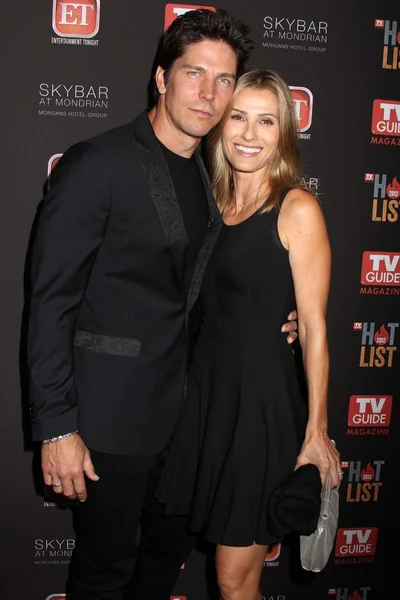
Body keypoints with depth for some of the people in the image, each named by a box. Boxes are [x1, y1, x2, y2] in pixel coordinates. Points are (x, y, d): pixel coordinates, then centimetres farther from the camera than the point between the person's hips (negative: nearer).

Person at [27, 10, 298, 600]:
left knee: (171, 548, 21)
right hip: (112, 416, -7)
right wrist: (57, 427, -17)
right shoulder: (97, 164, -15)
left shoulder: (209, 178, 7)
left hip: (182, 407, 7)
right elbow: (51, 303, -16)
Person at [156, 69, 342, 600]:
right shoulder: (213, 203, 8)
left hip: (263, 396, -6)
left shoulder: (297, 208, -10)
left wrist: (316, 431, -10)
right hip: (204, 386, 6)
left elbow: (314, 327, -11)